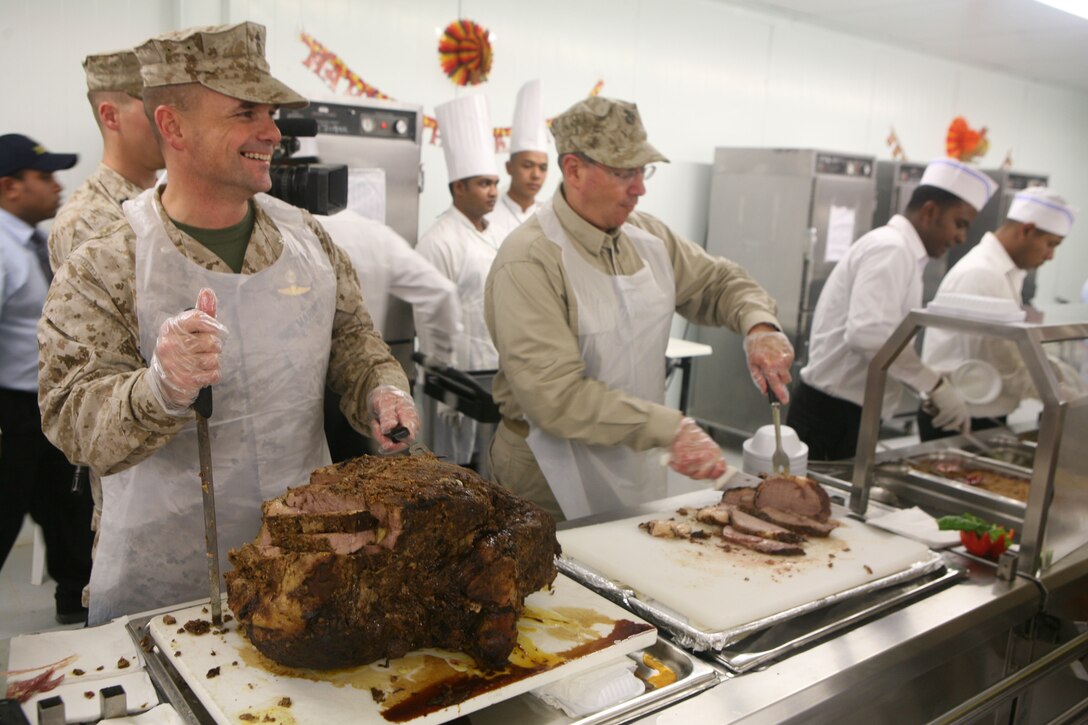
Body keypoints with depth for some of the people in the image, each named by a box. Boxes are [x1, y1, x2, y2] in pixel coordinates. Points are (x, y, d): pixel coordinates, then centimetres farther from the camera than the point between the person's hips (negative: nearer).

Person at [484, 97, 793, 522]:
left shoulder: (648, 238, 3)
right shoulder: (530, 262, -21)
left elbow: (720, 282, 16)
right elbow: (556, 395, -27)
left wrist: (760, 326, -6)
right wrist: (668, 428, -30)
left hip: (637, 467, 7)